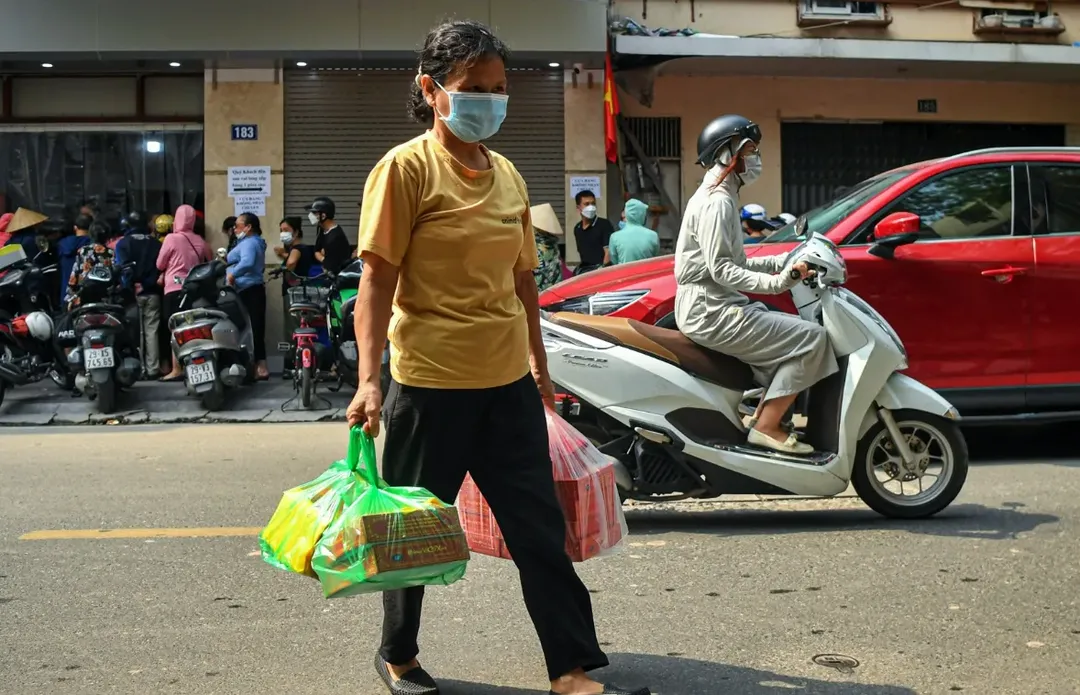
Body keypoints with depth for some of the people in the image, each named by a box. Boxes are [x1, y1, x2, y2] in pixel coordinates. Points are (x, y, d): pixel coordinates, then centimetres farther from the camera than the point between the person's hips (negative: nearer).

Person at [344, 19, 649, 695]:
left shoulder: (509, 175, 11)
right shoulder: (407, 168, -8)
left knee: (542, 531, 7)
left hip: (509, 385, 6)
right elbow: (378, 279, -12)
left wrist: (539, 362, 22)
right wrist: (369, 379, -19)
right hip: (431, 385, -6)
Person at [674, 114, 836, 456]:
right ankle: (767, 426, -14)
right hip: (711, 311, -10)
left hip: (716, 306, 10)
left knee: (792, 332, 14)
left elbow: (736, 264, 19)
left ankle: (763, 412, 7)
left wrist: (783, 262, 9)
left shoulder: (719, 196, 19)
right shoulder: (717, 201, -13)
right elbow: (721, 269, -23)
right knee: (811, 338, -14)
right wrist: (777, 282, -29)